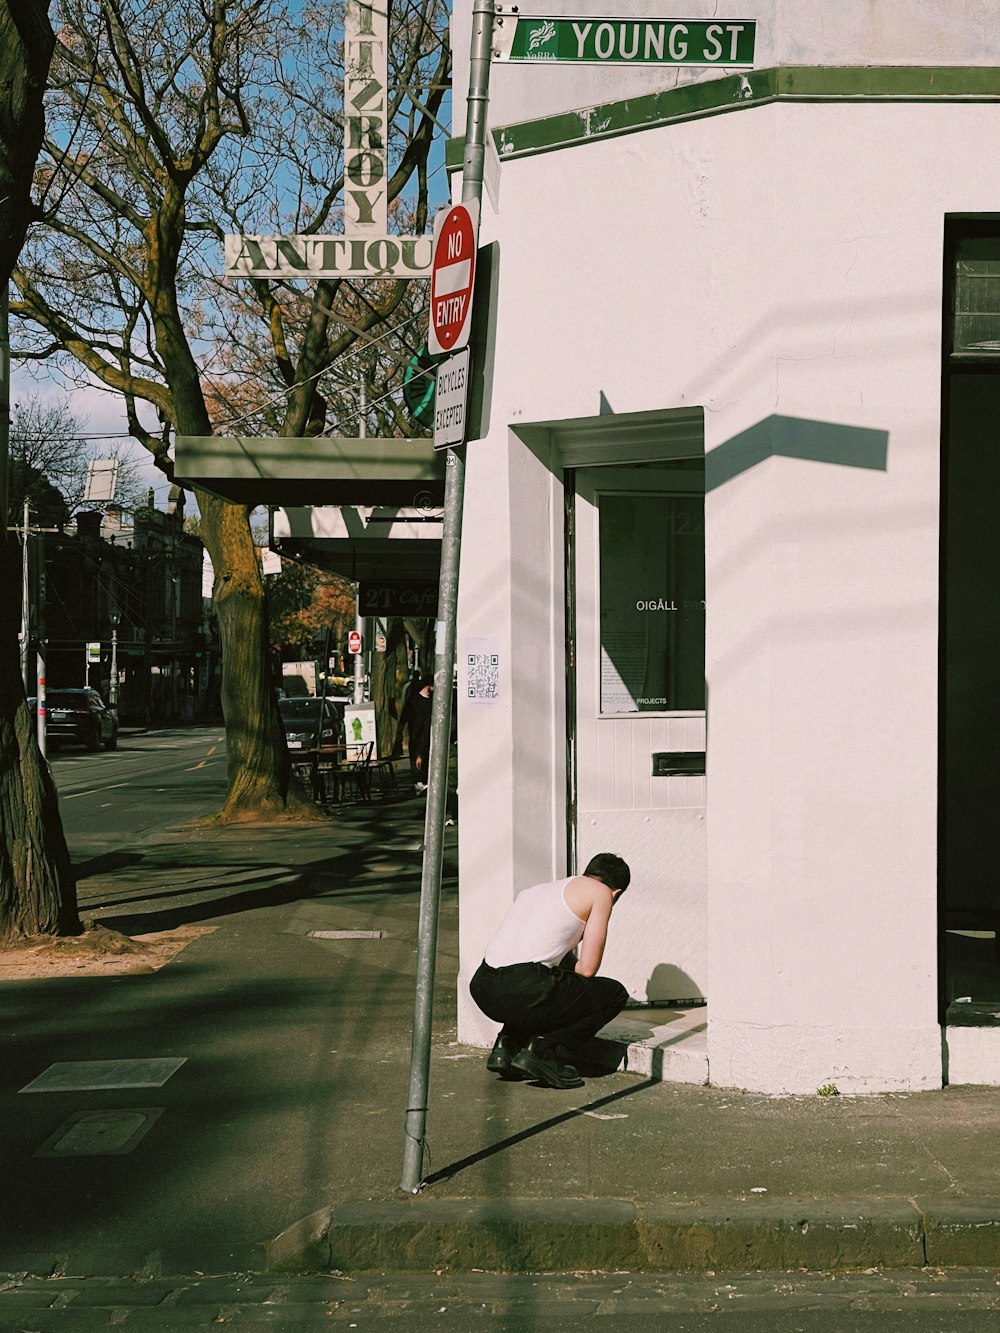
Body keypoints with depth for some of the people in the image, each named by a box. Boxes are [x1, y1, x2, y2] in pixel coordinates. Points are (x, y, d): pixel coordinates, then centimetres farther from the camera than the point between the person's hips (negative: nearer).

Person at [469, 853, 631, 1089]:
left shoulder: (535, 891, 29)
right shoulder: (600, 892, 8)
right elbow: (587, 968, 4)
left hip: (483, 990, 7)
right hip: (523, 993, -7)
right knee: (614, 994, 14)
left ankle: (506, 1047, 17)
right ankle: (544, 1051, -1)